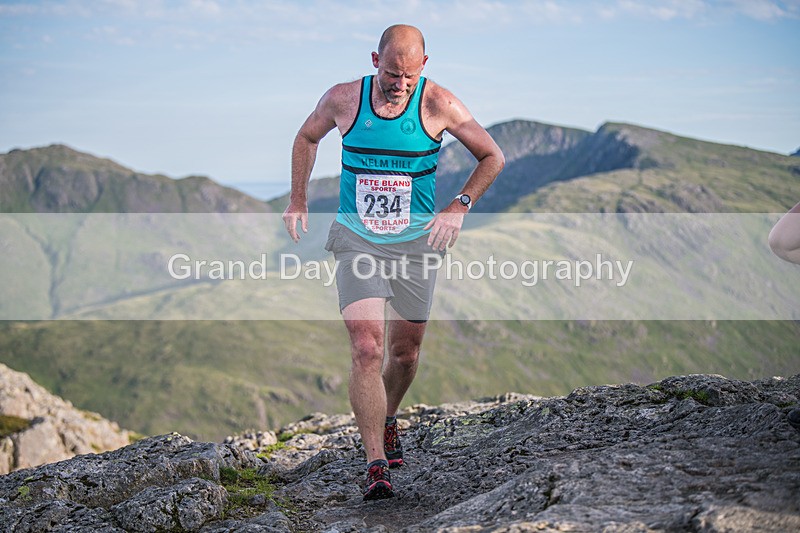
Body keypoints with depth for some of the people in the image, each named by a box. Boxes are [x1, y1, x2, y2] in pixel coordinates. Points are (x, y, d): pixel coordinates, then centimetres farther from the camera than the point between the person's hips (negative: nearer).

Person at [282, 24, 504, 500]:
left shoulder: (437, 103, -9)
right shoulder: (343, 98, -6)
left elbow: (493, 157, 1)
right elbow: (307, 137, 15)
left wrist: (459, 207, -11)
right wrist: (298, 200, 11)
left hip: (416, 243, 1)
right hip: (357, 241, -1)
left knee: (405, 352, 11)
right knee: (367, 349, -16)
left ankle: (388, 421, 42)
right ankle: (376, 464, -13)